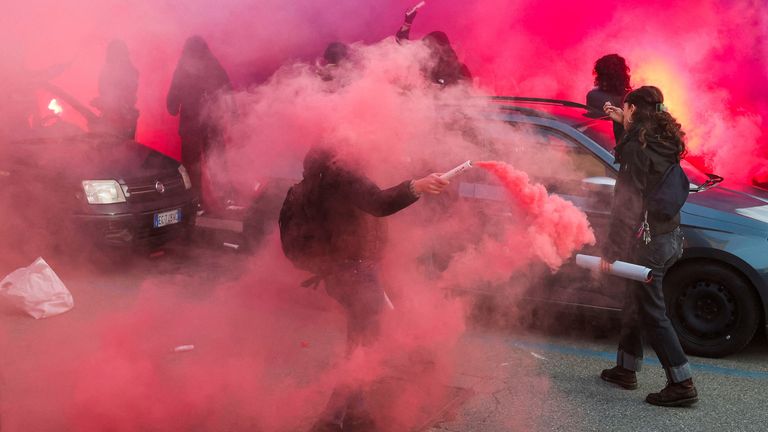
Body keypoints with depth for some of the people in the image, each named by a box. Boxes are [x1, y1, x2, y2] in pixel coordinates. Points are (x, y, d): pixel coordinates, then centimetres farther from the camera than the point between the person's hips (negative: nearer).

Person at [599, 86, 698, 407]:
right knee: (635, 304, 20)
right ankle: (626, 369, 32)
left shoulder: (637, 146, -17)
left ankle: (682, 385, -1)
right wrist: (624, 123, 29)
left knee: (651, 314, -2)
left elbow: (628, 203, -21)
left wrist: (611, 250, -18)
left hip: (648, 240, -9)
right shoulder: (664, 142, 7)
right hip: (670, 237, 9)